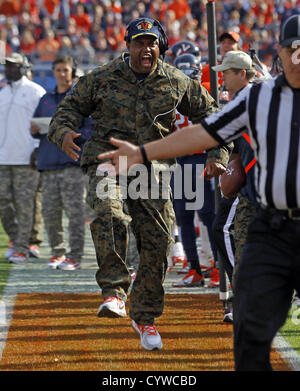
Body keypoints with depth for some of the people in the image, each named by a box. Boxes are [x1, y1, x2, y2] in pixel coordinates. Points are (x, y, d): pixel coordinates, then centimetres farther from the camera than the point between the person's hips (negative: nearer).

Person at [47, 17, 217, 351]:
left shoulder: (177, 83, 4)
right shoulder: (102, 79, 0)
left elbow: (207, 113, 17)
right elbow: (71, 106, 7)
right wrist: (64, 132, -15)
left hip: (153, 167, 2)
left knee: (157, 241, -1)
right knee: (109, 214, -33)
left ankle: (144, 316, 16)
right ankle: (114, 293, -28)